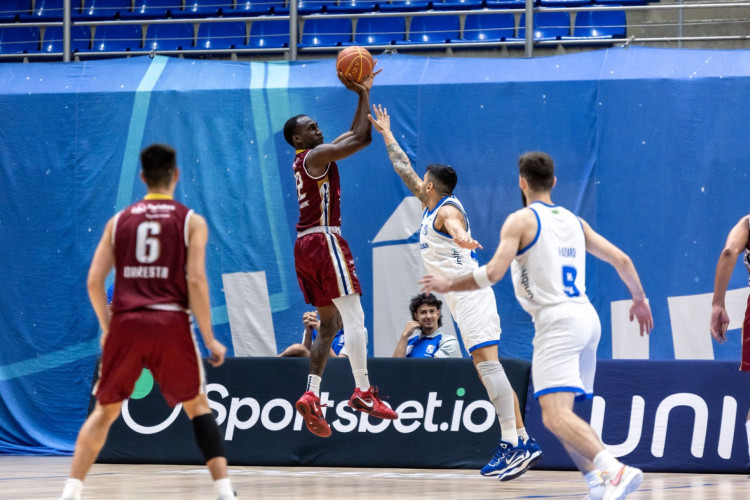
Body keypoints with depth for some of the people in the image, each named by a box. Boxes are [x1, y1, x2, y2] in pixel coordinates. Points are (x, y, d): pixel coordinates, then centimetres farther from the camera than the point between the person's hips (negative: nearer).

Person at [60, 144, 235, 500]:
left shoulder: (119, 220, 11)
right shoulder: (191, 221, 4)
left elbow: (94, 280, 6)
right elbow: (196, 281, -6)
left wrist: (107, 329, 19)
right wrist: (210, 339, -1)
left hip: (125, 324, 2)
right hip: (171, 323, -2)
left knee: (105, 411, 14)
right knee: (198, 406, 11)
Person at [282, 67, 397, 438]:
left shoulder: (311, 158, 19)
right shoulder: (316, 156, -9)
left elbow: (354, 135, 26)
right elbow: (362, 139, -15)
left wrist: (363, 95, 20)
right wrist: (363, 94, -8)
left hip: (305, 245, 10)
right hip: (323, 240, -10)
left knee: (329, 324, 10)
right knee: (353, 316, -10)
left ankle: (311, 395, -1)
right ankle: (362, 391, -15)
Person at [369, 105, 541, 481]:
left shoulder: (446, 210, -10)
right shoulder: (431, 206, 18)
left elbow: (455, 226, -36)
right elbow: (404, 169, 31)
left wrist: (461, 238, -58)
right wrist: (386, 134, 38)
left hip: (469, 292, -10)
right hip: (462, 297, 10)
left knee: (487, 364, -17)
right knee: (486, 368, 7)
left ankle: (515, 442, -25)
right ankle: (518, 442, 6)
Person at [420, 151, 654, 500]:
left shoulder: (521, 220, -2)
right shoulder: (574, 221, 18)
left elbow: (493, 273, -12)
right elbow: (621, 260, 17)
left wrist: (448, 285, 2)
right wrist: (640, 300, 33)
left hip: (557, 321, -8)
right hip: (587, 318, 8)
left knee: (555, 417, -18)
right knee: (561, 415, 18)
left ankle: (615, 470, -37)